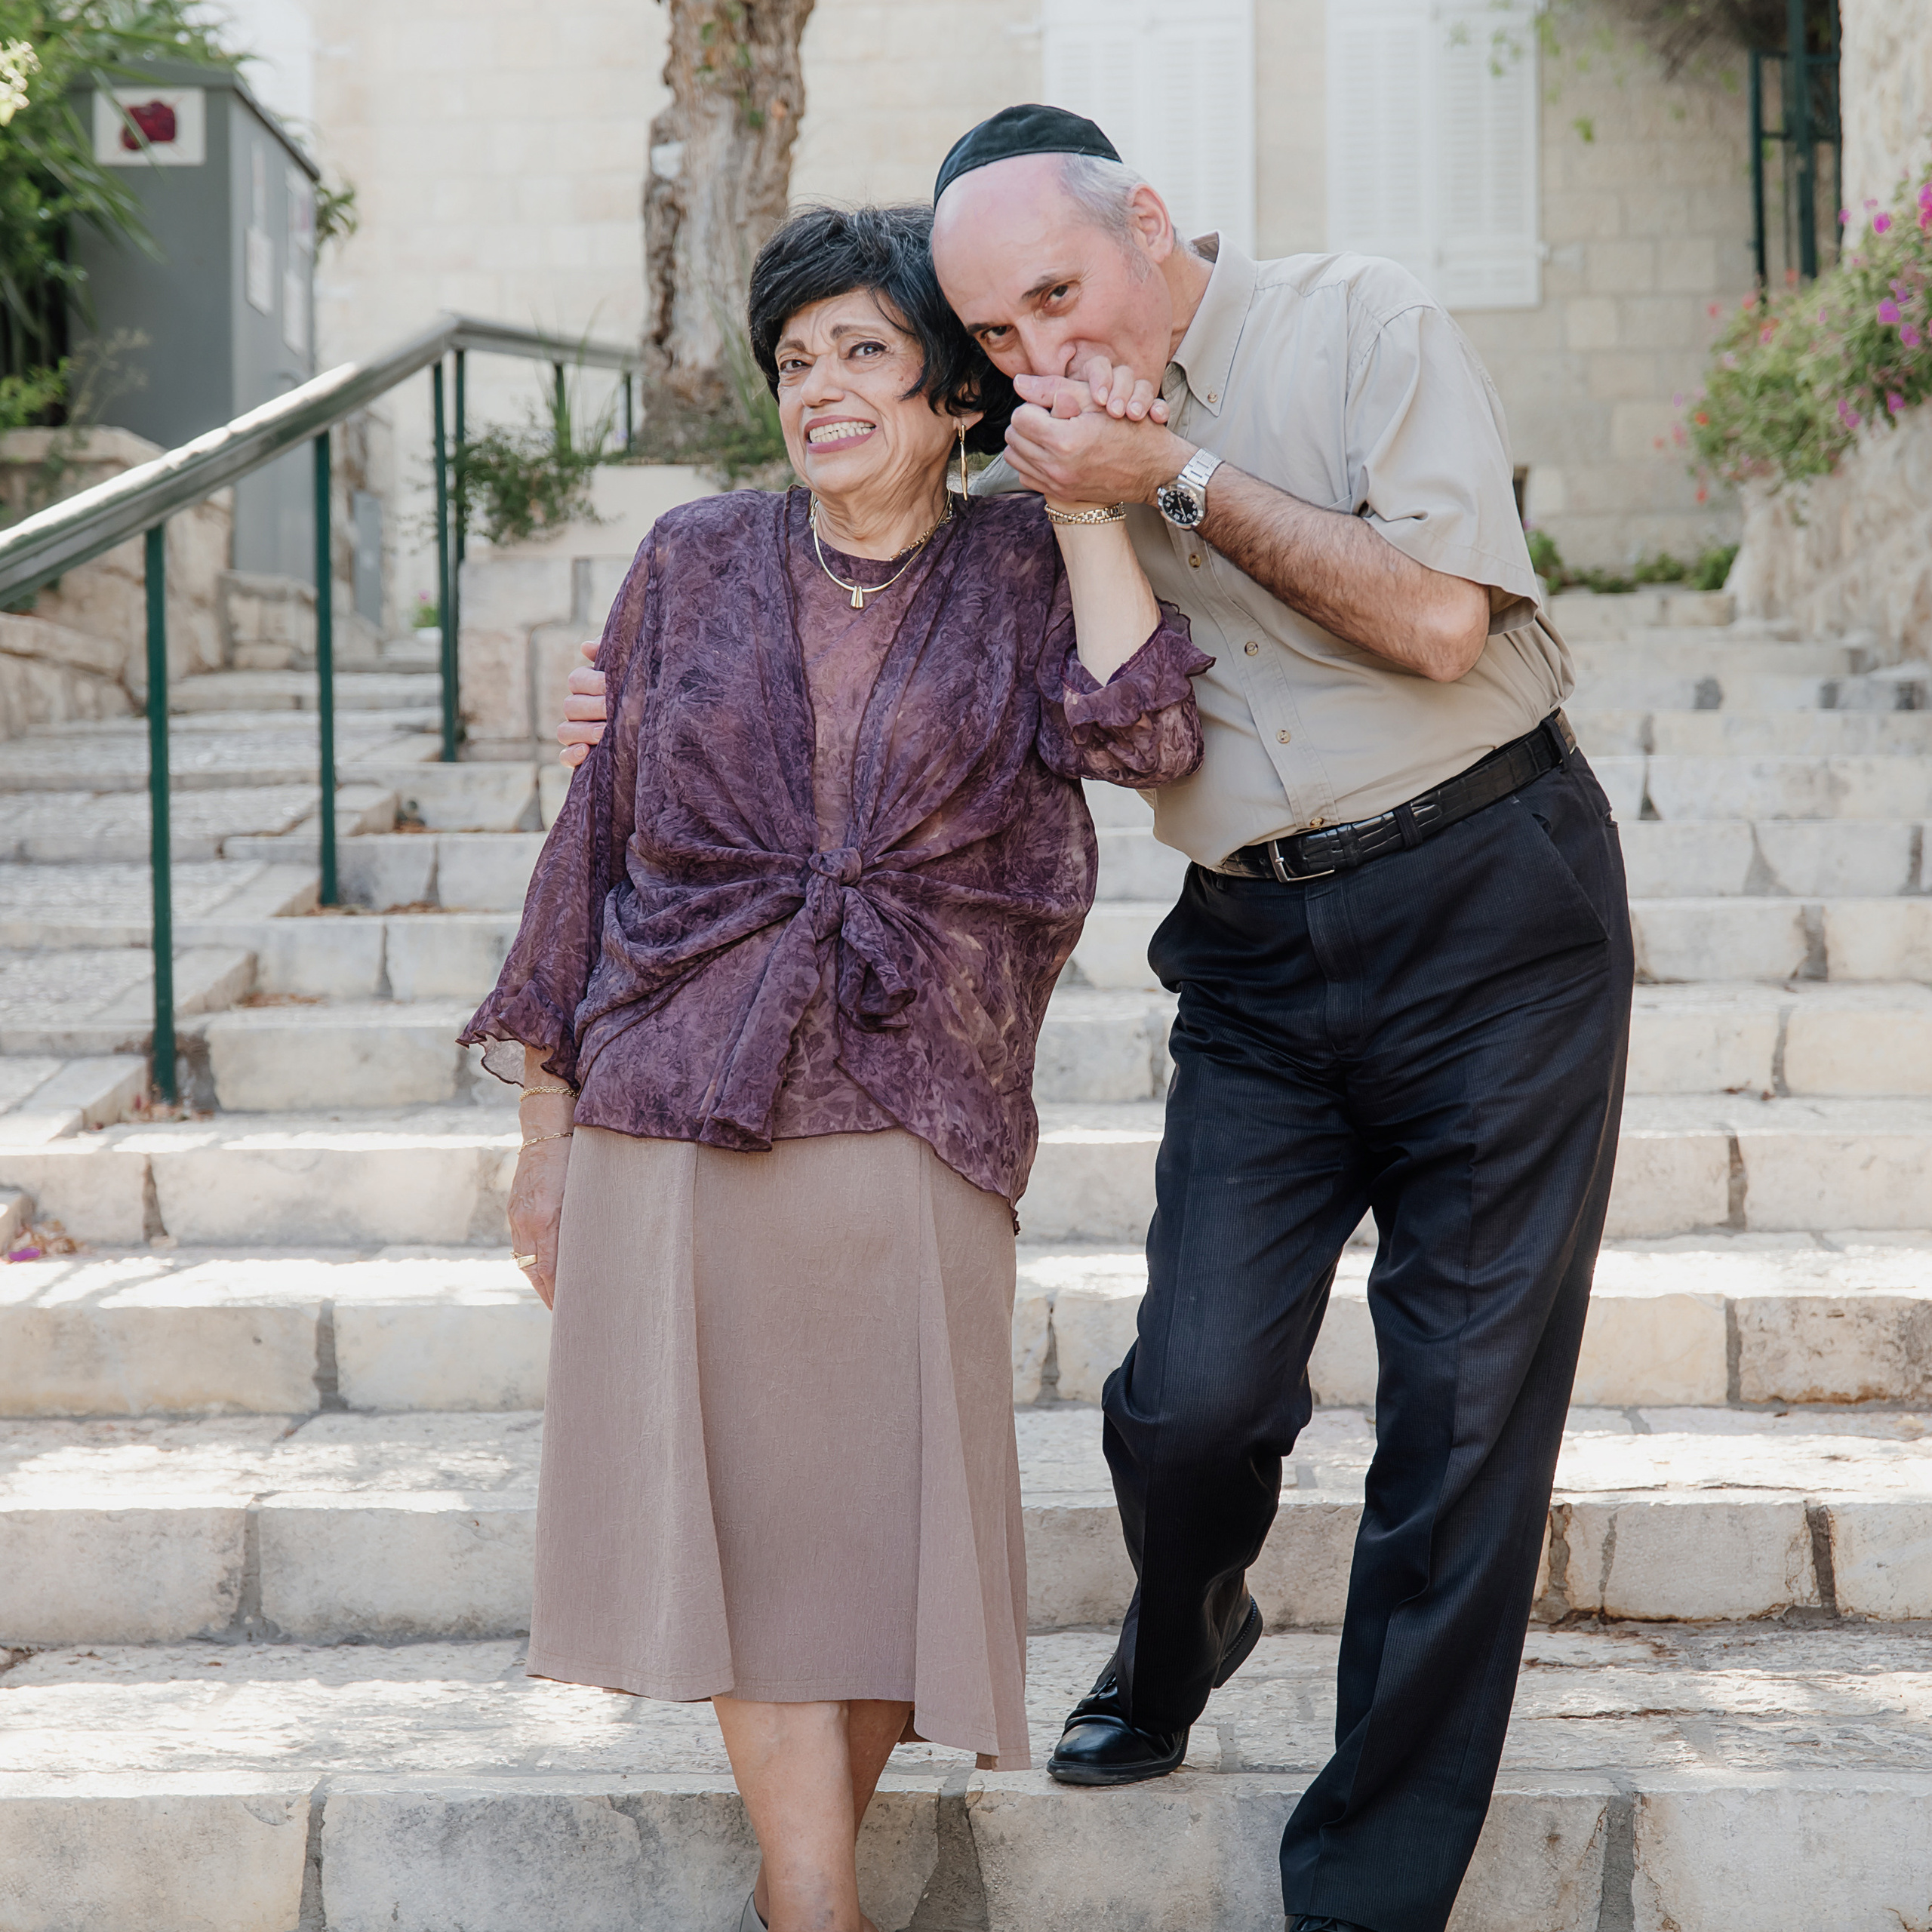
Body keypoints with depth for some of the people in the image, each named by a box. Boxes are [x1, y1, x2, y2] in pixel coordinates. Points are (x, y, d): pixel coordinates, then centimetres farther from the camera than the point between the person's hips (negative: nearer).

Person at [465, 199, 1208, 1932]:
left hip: (913, 1121, -1)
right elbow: (599, 835, 12)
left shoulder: (1022, 576, 6)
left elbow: (1143, 736, -14)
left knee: (883, 1513, 2)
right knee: (747, 1514, -2)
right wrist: (547, 1124, 10)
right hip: (681, 1116, 1)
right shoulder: (698, 566, 9)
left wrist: (1085, 502, -7)